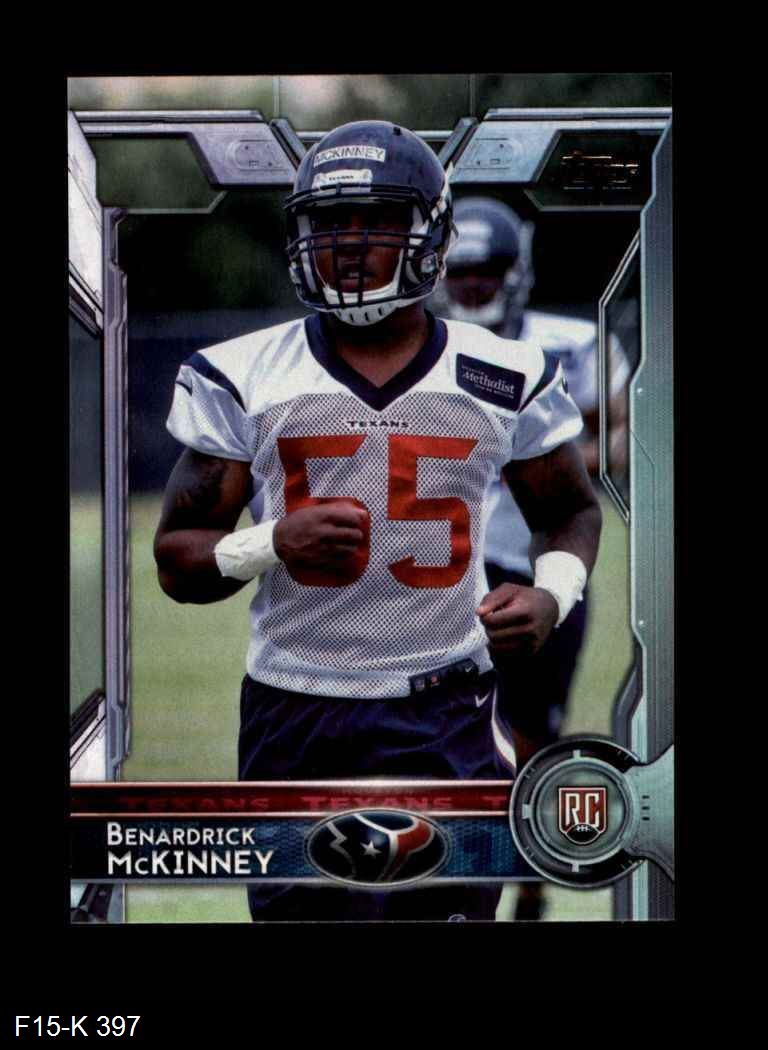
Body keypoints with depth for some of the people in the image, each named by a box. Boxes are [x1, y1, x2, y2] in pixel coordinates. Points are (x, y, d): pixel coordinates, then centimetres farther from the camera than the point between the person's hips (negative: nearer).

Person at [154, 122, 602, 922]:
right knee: (300, 902, 7)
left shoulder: (506, 380, 1)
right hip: (293, 714, 0)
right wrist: (274, 543, -18)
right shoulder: (243, 379, -1)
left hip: (445, 717, 0)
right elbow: (177, 560, 3)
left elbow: (569, 511, 16)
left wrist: (552, 596, -5)